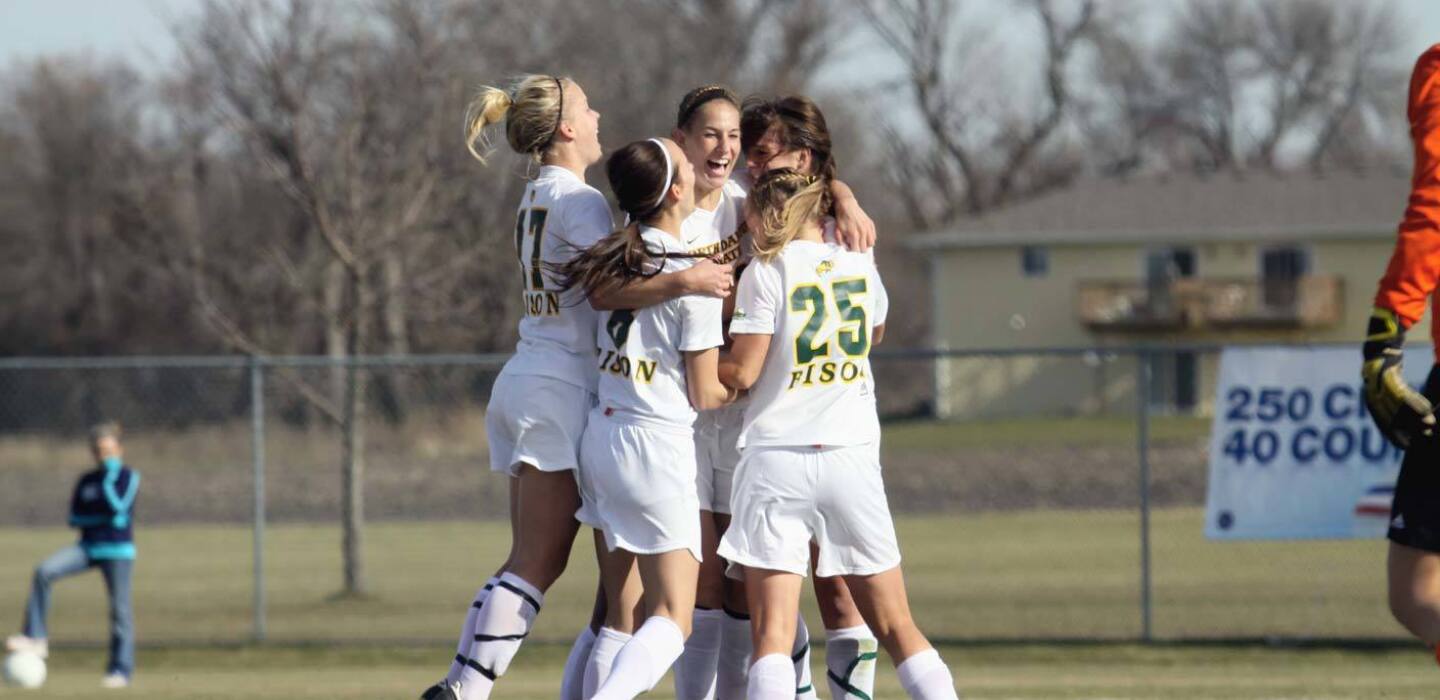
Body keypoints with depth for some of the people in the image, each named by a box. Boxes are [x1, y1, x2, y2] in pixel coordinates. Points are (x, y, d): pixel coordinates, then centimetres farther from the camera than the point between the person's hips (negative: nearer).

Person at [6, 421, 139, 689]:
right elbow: (75, 518, 8)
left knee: (119, 609, -2)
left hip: (118, 550, -4)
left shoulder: (129, 477, -2)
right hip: (87, 546, 4)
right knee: (44, 571, -18)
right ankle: (36, 638, -19)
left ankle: (121, 669, 7)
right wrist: (102, 518, -7)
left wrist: (109, 476, -11)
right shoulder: (85, 481, 11)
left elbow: (117, 506, -17)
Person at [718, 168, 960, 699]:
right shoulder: (857, 262, 8)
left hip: (777, 455, -4)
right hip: (853, 454, 4)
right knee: (896, 626, 10)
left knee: (772, 634, -8)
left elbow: (742, 373, -7)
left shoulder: (767, 272, -6)